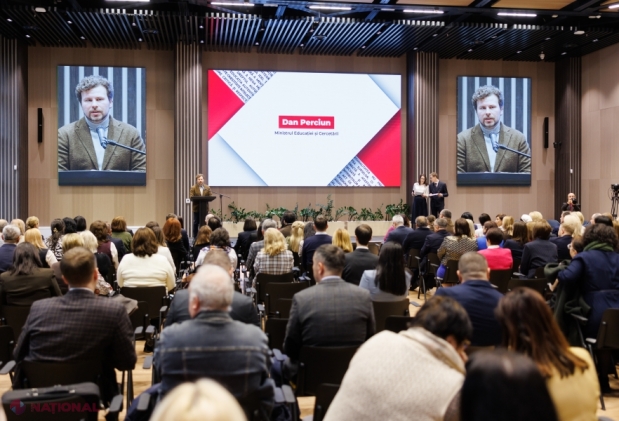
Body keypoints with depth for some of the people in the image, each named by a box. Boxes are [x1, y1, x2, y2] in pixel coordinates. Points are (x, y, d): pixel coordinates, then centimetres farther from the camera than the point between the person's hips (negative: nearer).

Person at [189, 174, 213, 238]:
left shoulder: (207, 188, 8)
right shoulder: (193, 188, 0)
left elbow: (210, 196, 2)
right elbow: (191, 197, -9)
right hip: (196, 208, -2)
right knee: (196, 223, 4)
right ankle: (195, 237, 12)